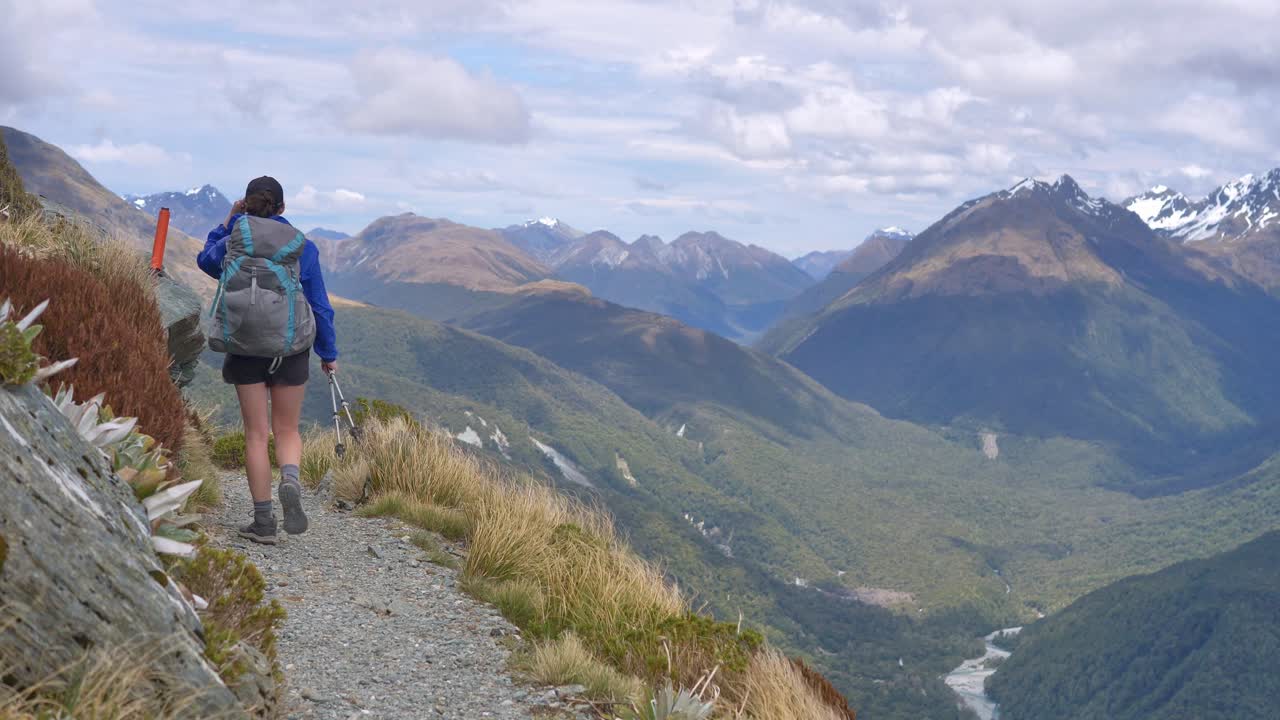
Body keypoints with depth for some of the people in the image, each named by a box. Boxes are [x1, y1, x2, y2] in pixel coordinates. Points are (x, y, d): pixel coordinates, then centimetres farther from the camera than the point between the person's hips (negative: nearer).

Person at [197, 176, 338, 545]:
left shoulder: (233, 241, -1)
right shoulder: (303, 247, 1)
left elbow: (206, 260, 23)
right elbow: (319, 304, 5)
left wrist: (227, 222, 21)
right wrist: (328, 353, 13)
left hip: (246, 347, 0)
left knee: (256, 434, 6)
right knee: (287, 430, 14)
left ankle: (263, 521, 5)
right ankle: (291, 480, -17)